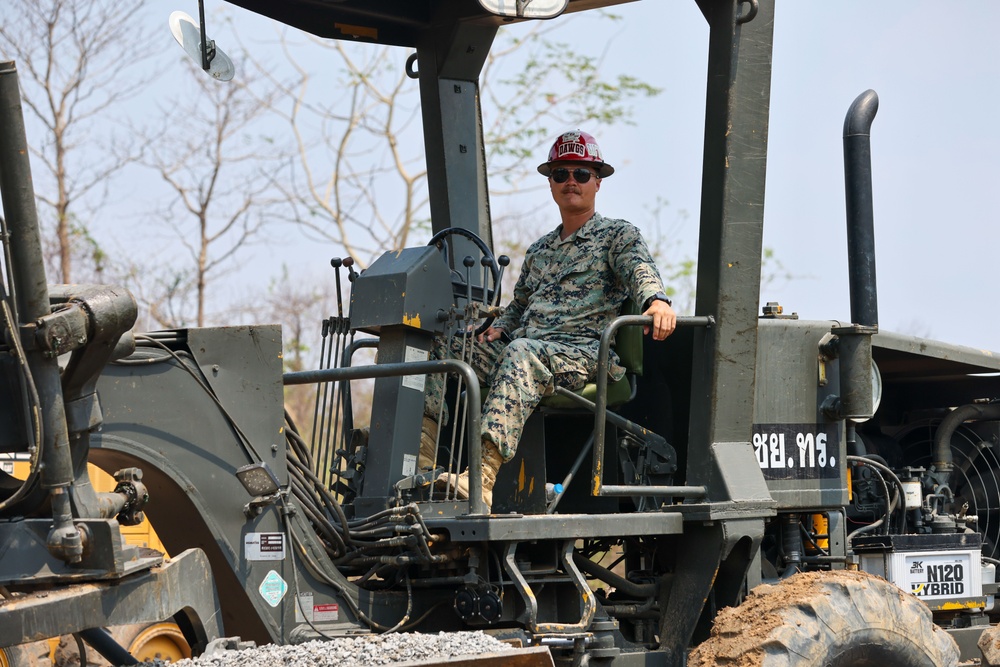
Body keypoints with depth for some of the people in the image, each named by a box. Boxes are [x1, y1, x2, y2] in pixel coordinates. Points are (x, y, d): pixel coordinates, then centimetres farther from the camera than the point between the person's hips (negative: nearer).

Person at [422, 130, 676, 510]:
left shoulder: (617, 235, 11)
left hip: (586, 352, -7)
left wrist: (656, 301, -35)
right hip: (528, 347, 7)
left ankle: (483, 477, -55)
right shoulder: (539, 250, 31)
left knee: (521, 352, -39)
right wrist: (498, 329, 13)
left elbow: (639, 270, -11)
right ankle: (420, 453, -30)